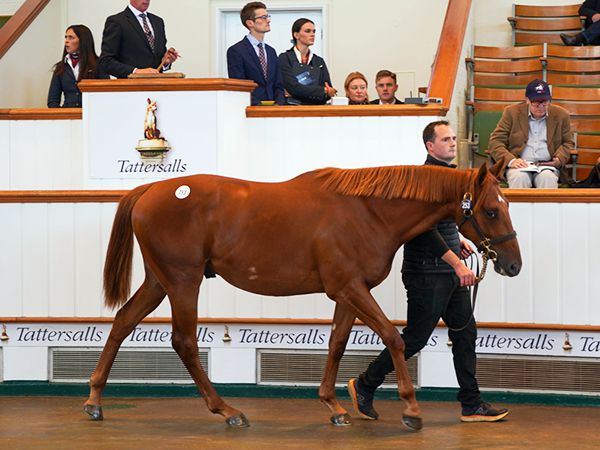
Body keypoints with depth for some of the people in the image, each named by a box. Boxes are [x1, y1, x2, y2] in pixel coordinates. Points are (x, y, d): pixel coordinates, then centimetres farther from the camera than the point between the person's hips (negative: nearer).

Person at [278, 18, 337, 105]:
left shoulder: (319, 61, 18)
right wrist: (323, 91, -10)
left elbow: (329, 91, 10)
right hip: (293, 105, -4)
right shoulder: (285, 58, 3)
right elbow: (293, 87, -9)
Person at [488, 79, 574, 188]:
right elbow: (495, 141, 2)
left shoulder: (561, 115, 10)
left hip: (547, 166, 1)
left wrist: (560, 159, -5)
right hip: (519, 166, -1)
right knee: (519, 178, -35)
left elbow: (568, 142, 19)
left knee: (548, 178, -34)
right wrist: (511, 160, -16)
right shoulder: (512, 112, 5)